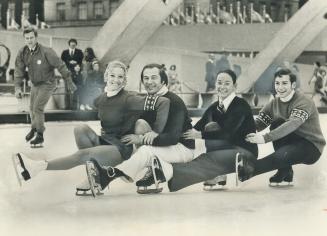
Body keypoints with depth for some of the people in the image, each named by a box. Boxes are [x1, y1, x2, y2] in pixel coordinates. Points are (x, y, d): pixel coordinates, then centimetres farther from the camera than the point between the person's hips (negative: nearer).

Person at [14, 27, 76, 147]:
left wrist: (69, 82, -13)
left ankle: (40, 136, 0)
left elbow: (60, 66, -18)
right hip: (35, 84, 6)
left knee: (38, 108, -14)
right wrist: (17, 87, -16)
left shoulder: (46, 52, -25)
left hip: (47, 84, -6)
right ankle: (34, 128, 45)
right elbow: (19, 70, -5)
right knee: (32, 108, 18)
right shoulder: (22, 53, -9)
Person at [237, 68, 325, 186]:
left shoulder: (304, 102, -21)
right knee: (276, 124, -18)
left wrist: (265, 138, -48)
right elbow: (258, 123, -7)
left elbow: (292, 124, -36)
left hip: (312, 147, -7)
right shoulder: (274, 103, 1)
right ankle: (285, 173, -8)